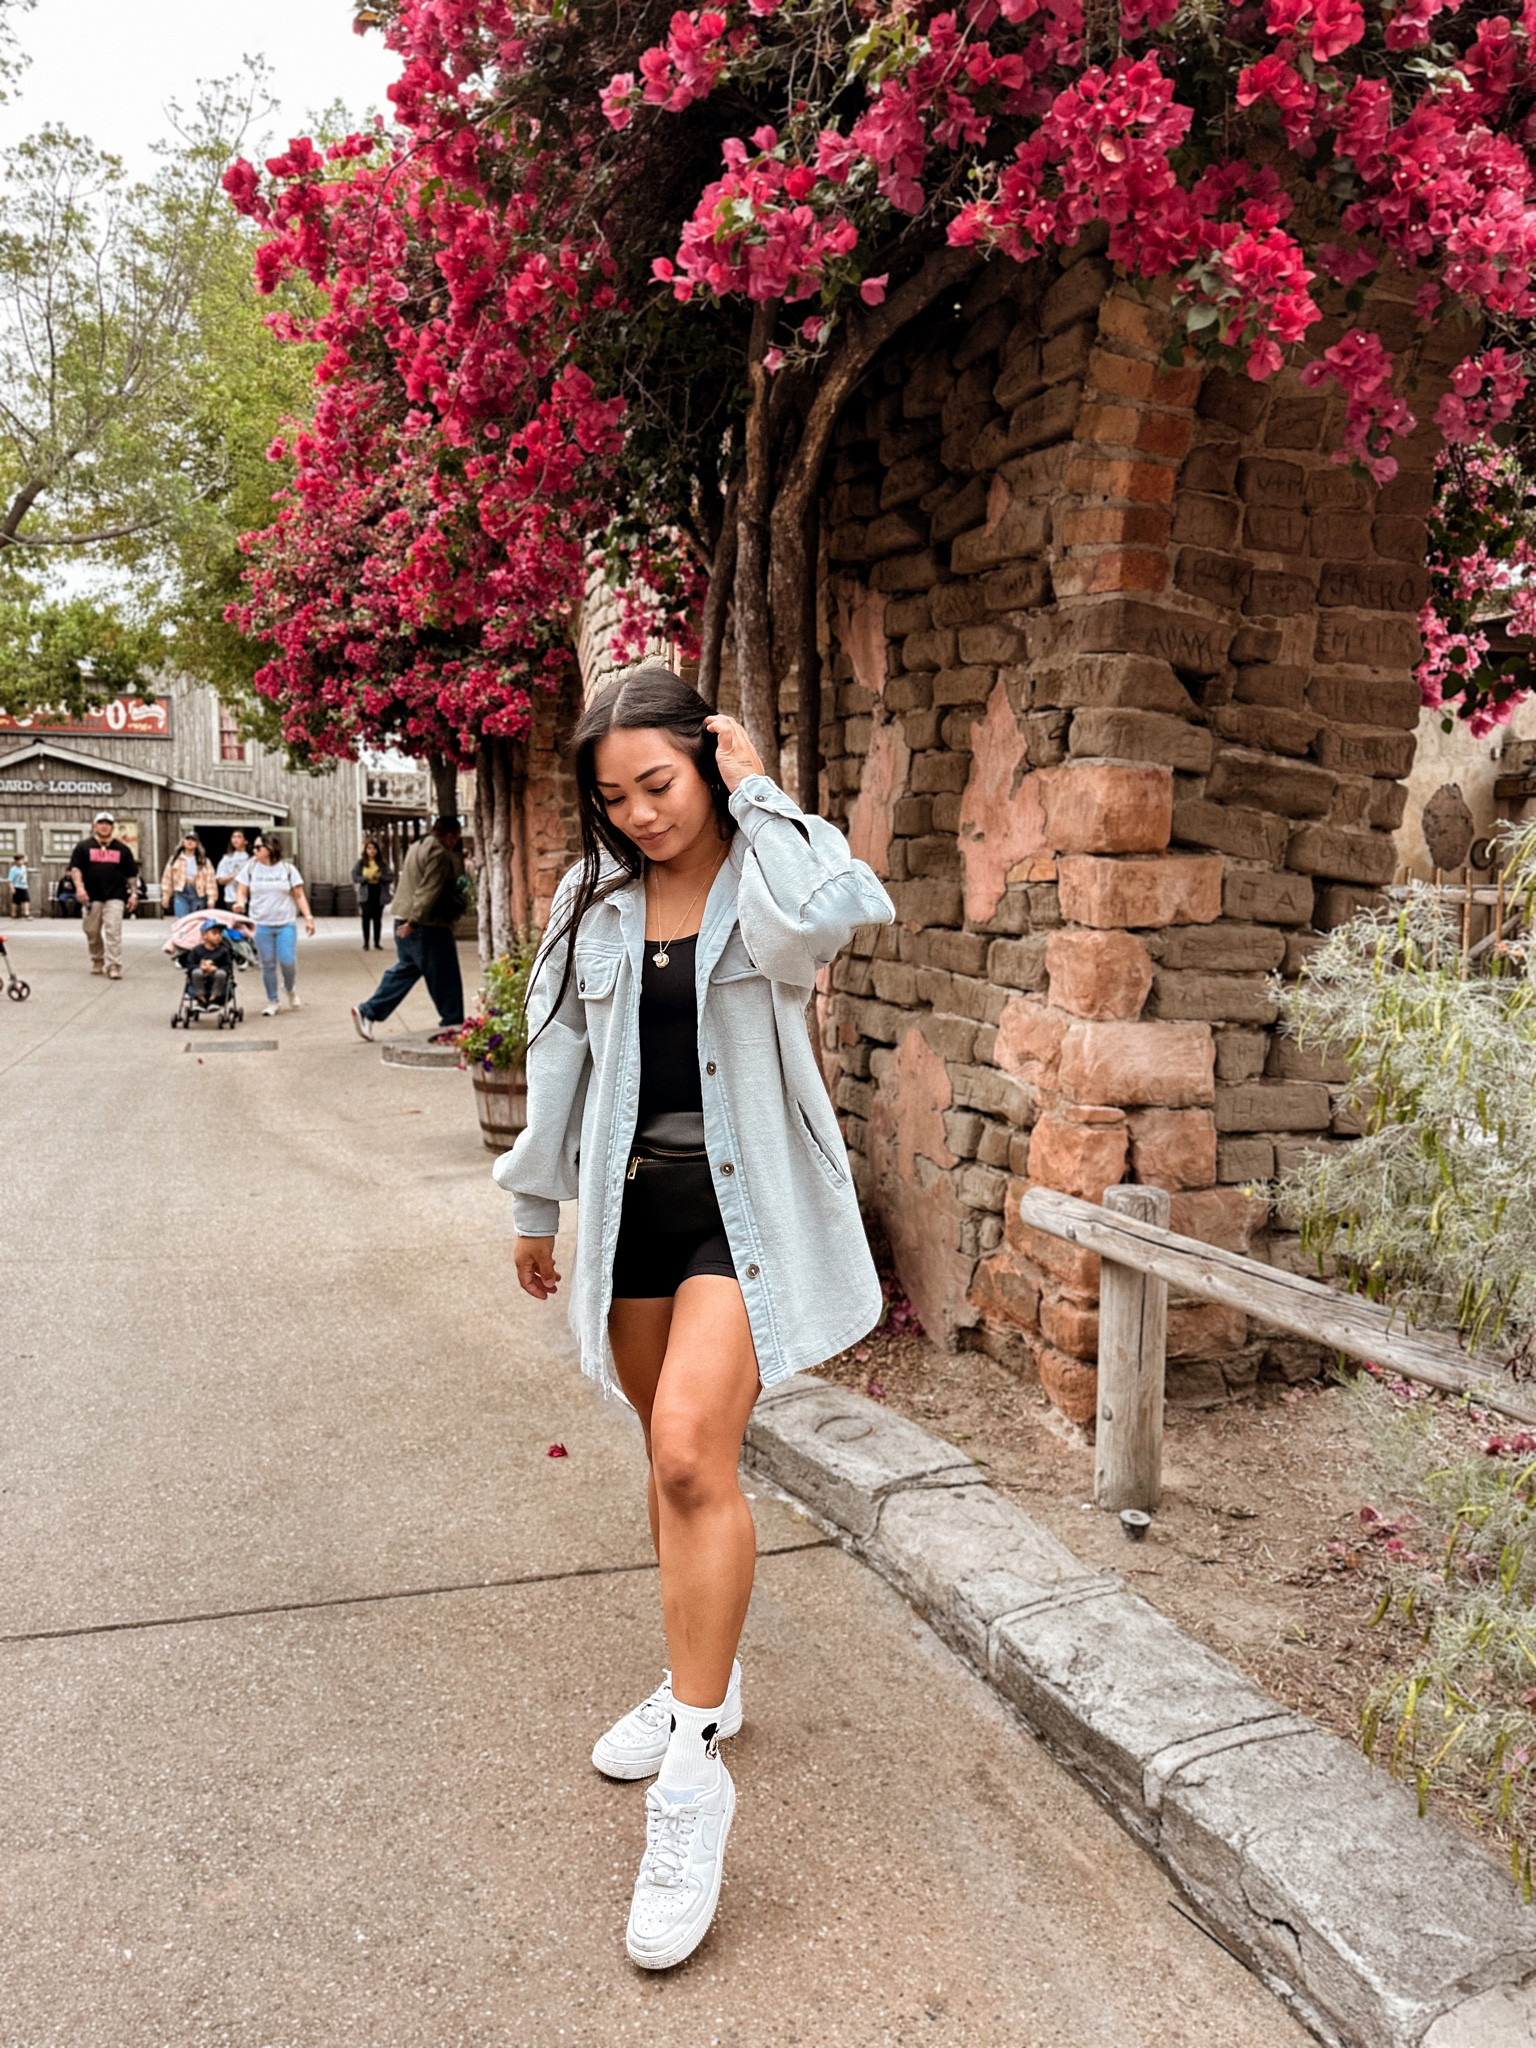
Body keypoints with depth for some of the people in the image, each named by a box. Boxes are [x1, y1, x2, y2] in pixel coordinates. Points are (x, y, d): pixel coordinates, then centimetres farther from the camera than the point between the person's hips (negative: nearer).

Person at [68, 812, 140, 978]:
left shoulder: (122, 849, 13)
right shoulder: (84, 847, 10)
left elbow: (132, 874, 15)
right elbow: (75, 868, 3)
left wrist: (133, 894, 6)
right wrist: (79, 887, -12)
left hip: (115, 897, -1)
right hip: (92, 897, 1)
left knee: (113, 931, -12)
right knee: (92, 932, 9)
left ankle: (114, 966, -13)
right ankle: (97, 961, 28)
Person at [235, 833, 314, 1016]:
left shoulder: (287, 869, 2)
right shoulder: (251, 868, 5)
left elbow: (299, 896, 4)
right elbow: (242, 891, 7)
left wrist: (308, 917, -3)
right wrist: (240, 903, -15)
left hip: (286, 924, -1)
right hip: (261, 924, 1)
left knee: (287, 961, -10)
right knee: (267, 965, 3)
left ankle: (291, 990, 20)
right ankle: (272, 1002, 16)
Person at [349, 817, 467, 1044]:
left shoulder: (420, 846, 17)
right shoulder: (439, 854, -16)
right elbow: (429, 891, -22)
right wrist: (414, 921, -25)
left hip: (406, 920, 10)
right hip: (426, 924, -10)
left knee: (405, 970, 16)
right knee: (443, 974, 0)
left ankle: (367, 1011, 15)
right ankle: (452, 1022, 6)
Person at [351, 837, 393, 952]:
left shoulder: (383, 863, 2)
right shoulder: (360, 863, 1)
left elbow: (391, 877, 0)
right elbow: (355, 877, -3)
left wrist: (380, 876, -16)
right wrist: (366, 877, -18)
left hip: (379, 894, 1)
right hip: (365, 893, -1)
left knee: (377, 919, 4)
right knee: (366, 918, -2)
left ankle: (376, 943, 12)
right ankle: (365, 943, 7)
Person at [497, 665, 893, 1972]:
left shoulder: (767, 878, -5)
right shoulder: (593, 899, 9)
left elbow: (816, 918, -31)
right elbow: (562, 1055, 15)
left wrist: (755, 794, -16)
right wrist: (539, 1202, 20)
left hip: (742, 1200, -5)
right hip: (633, 1196, 5)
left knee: (691, 1450, -19)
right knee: (675, 1460, 15)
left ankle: (694, 1774, -9)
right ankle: (706, 1681, 35)